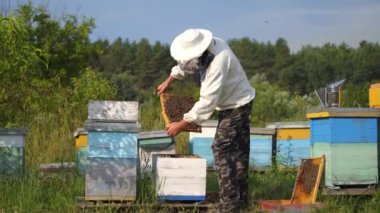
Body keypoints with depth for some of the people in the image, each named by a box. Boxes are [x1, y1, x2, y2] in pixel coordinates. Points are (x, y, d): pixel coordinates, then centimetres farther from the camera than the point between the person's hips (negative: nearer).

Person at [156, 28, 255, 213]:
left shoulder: (218, 62, -35)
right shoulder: (205, 48, -8)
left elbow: (207, 101, -34)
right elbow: (186, 63, 15)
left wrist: (181, 125, -30)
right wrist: (168, 81, 16)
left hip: (236, 105, -10)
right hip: (237, 102, 10)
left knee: (222, 149, -12)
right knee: (239, 149, 16)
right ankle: (240, 198, 27)